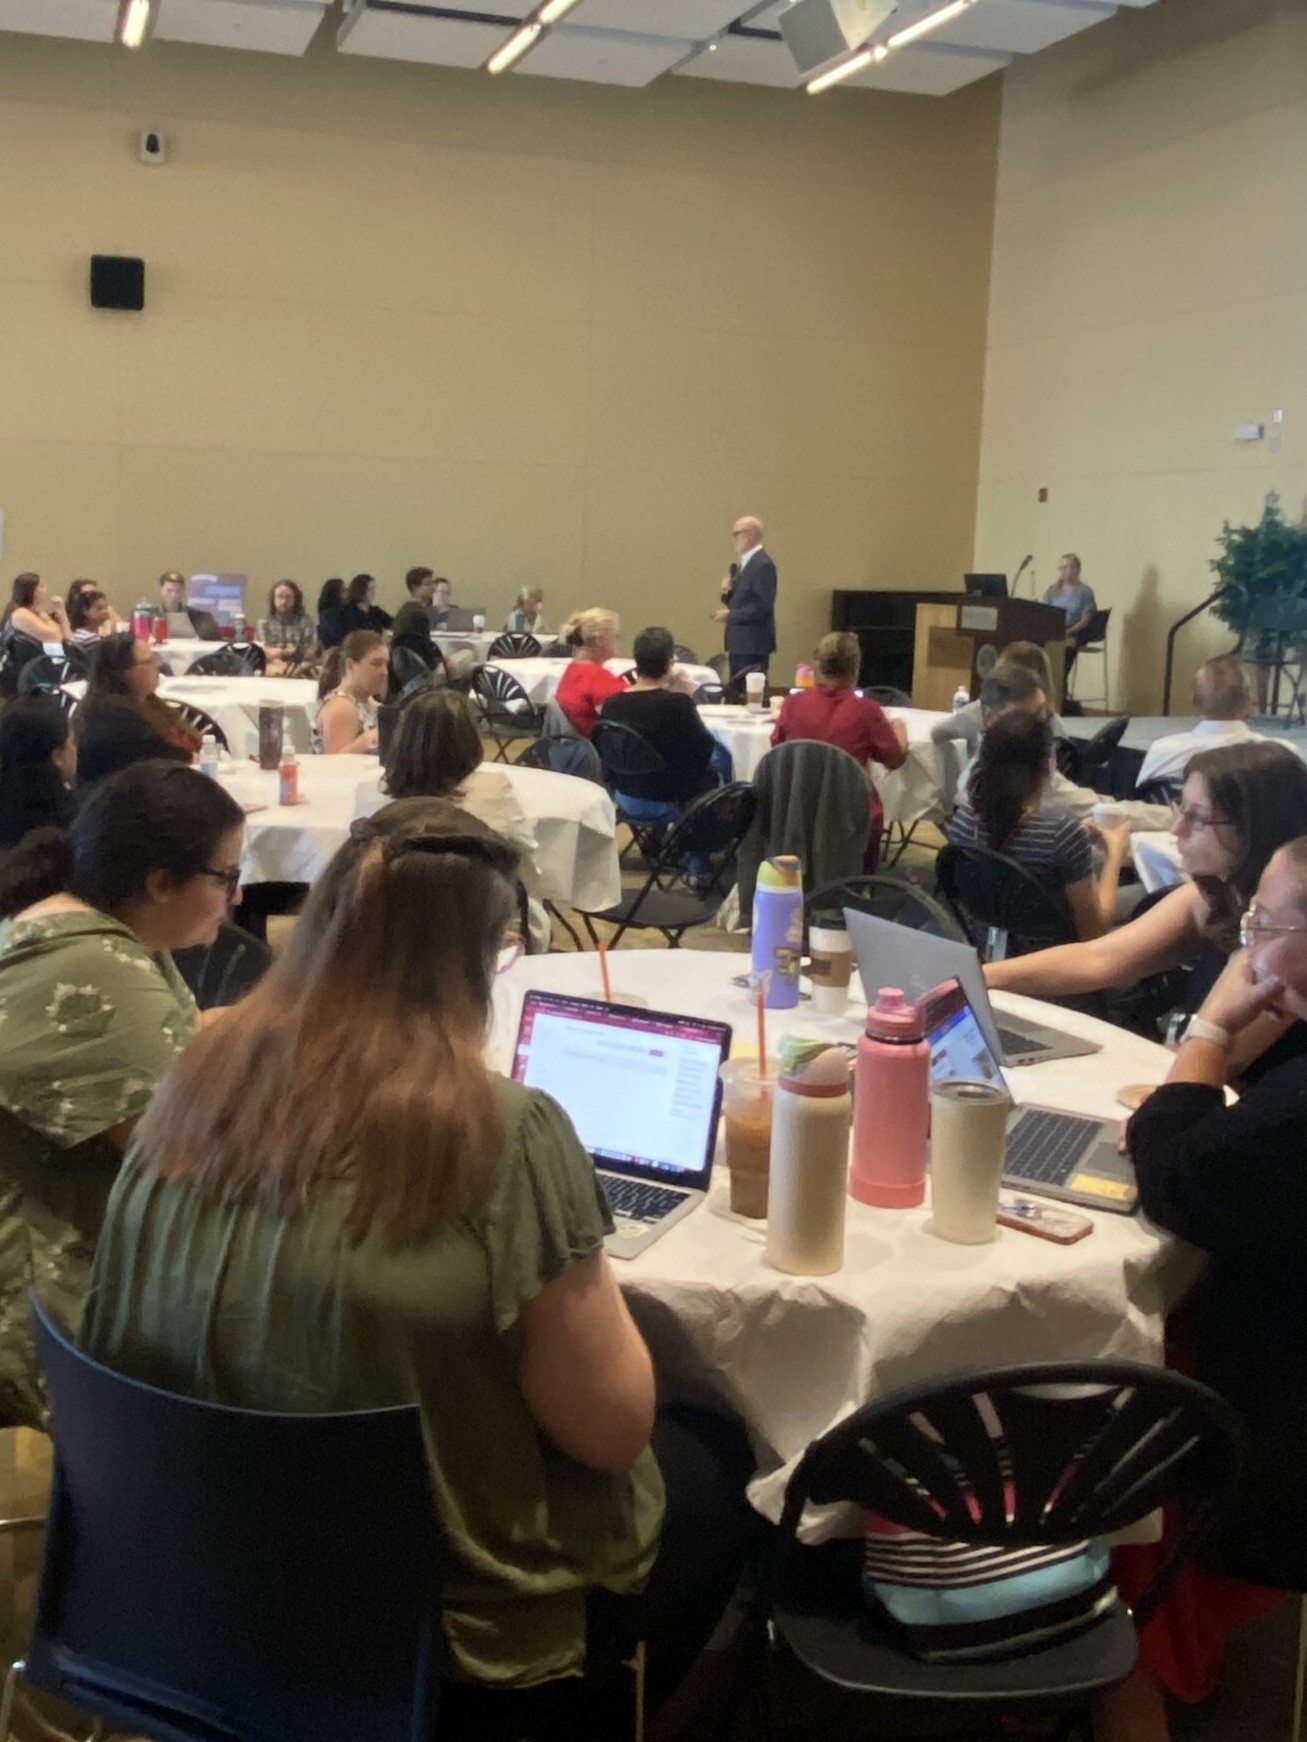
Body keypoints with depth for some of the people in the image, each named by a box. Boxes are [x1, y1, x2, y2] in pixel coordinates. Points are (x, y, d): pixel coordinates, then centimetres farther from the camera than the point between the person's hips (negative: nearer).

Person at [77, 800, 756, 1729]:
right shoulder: (503, 1132, -27)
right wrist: (587, 1275, -2)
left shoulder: (200, 1084, -9)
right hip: (430, 1616, -6)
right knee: (715, 1456, 22)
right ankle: (579, 1715, 39)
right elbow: (610, 1428, -19)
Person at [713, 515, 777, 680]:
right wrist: (727, 592, 0)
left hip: (753, 644, -10)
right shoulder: (744, 563, 16)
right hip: (740, 642, 10)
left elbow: (763, 606, -21)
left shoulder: (763, 564, -14)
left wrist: (730, 615, -18)